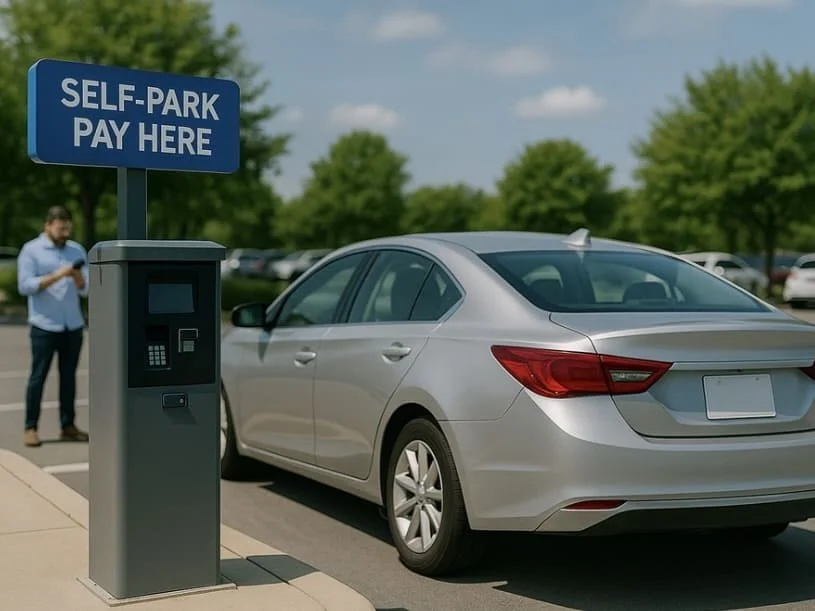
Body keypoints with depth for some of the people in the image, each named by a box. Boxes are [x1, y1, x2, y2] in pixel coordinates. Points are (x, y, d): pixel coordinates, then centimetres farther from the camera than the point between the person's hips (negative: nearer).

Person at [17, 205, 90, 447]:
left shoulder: (77, 250, 11)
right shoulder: (31, 250, 0)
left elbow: (85, 289, 8)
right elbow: (24, 286, -9)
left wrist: (77, 276, -13)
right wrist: (56, 276, -17)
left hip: (73, 325, 4)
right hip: (44, 326, -4)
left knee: (69, 376, 6)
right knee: (38, 376, -1)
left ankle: (68, 426, 12)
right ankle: (31, 428, 5)